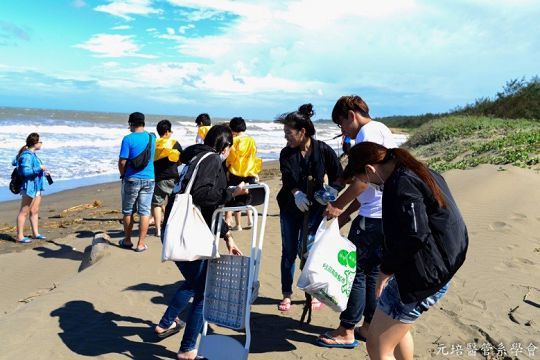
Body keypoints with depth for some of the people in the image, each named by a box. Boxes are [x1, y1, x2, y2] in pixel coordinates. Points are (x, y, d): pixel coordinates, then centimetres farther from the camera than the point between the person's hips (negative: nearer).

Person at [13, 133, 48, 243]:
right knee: (24, 212, -2)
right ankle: (20, 236, 5)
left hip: (37, 186, 9)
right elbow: (25, 171, -26)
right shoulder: (27, 155, -18)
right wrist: (39, 168, -19)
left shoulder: (32, 154, 10)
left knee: (35, 211, 15)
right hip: (29, 186, -9)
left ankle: (35, 233, 24)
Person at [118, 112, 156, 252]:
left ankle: (127, 241, 24)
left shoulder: (128, 139, -11)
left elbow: (122, 162, -13)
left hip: (132, 179, -3)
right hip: (149, 179, 3)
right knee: (144, 212, 5)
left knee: (128, 211, 12)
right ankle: (141, 244, 7)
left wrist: (122, 175, 4)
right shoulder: (152, 138, 3)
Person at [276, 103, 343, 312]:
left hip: (314, 209, -2)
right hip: (290, 208, 3)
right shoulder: (286, 153, -4)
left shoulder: (324, 151, -10)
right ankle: (286, 295, 23)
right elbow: (287, 177, -18)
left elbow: (337, 177, -3)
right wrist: (296, 193, -37)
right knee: (289, 252, 8)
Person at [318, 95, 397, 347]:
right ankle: (369, 327, 23)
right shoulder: (380, 130, 22)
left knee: (355, 269, -2)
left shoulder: (369, 130, -9)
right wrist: (347, 213, 16)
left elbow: (365, 178, -19)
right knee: (372, 270, 14)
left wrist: (339, 205, -11)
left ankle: (346, 332, 8)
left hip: (375, 215, -10)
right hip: (384, 214, 10)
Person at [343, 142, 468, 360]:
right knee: (398, 328, 31)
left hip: (421, 276, -11)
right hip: (436, 269, 11)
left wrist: (386, 269, -15)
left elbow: (414, 236, -29)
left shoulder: (402, 185, -21)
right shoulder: (417, 172, 9)